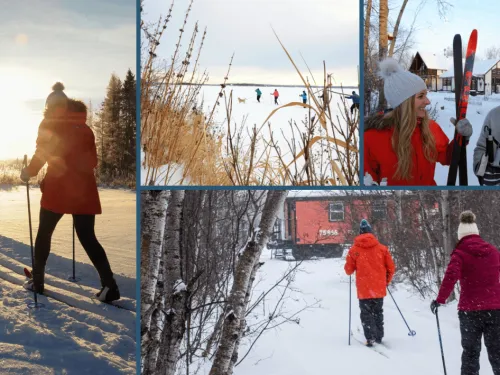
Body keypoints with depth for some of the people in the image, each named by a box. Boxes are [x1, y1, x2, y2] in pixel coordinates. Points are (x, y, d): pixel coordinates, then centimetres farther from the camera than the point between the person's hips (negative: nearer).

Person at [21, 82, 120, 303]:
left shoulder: (49, 124, 2)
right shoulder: (85, 128, 14)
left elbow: (41, 154, -5)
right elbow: (92, 161, 14)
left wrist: (29, 173, 9)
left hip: (57, 188, -3)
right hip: (84, 189, 3)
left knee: (44, 233, 14)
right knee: (87, 237, 3)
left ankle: (37, 281, 19)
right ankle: (109, 285, -9)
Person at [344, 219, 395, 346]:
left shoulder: (354, 250, -5)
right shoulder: (382, 248, 0)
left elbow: (349, 270, 0)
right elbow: (391, 268, 4)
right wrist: (386, 282, 20)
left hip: (364, 289, -2)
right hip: (379, 288, 2)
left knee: (366, 313, 6)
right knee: (378, 313, 17)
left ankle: (370, 338, -5)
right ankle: (379, 337, 21)